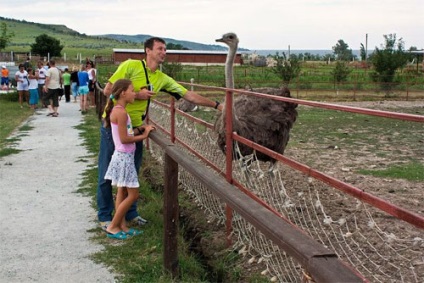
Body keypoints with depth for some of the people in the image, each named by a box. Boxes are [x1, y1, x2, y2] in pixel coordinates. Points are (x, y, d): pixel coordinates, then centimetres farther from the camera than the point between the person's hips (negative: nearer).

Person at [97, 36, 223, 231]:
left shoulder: (162, 79, 1)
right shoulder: (130, 66, -14)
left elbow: (190, 96, 2)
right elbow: (108, 90, -15)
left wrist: (216, 105, -1)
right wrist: (137, 95, -18)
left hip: (135, 128, 5)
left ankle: (130, 213, 28)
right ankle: (104, 217, 16)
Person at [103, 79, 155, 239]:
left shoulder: (117, 110, 9)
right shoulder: (121, 112, -20)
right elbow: (124, 139, -21)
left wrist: (139, 130, 3)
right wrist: (143, 136, -10)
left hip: (123, 156, 10)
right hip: (124, 157, -10)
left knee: (122, 192, 14)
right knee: (133, 195, -2)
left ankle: (122, 226, 21)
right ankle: (112, 227, 5)